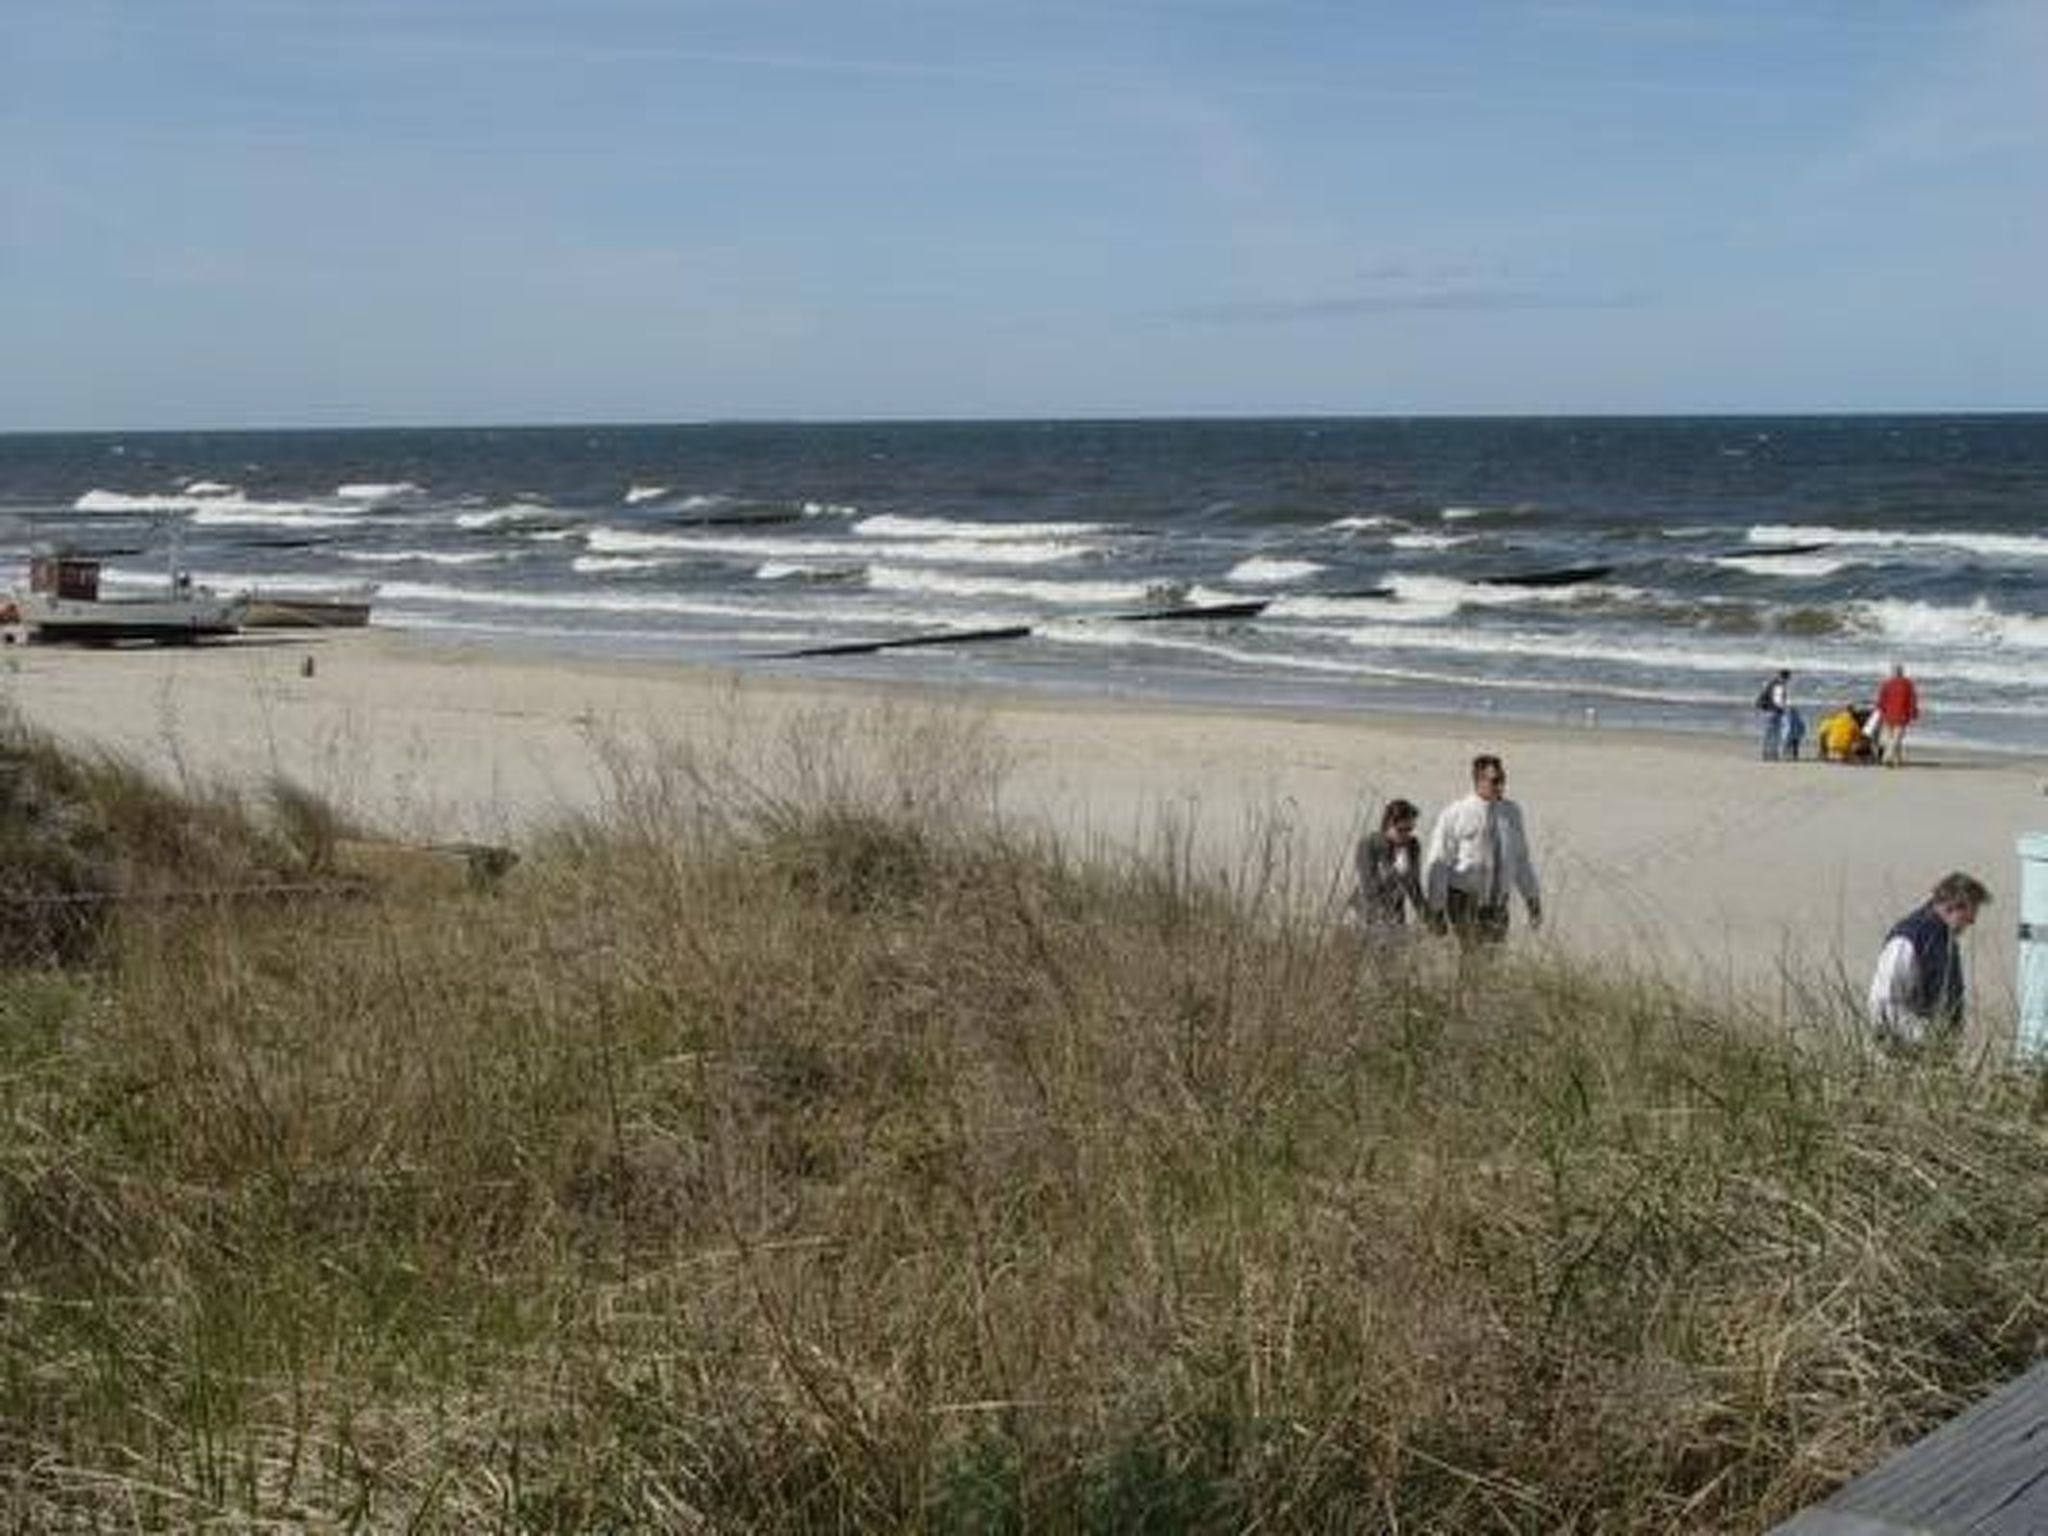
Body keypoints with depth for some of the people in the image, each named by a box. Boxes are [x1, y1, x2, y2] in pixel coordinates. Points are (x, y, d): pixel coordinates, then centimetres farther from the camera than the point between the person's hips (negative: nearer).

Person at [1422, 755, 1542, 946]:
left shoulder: (1511, 812, 8)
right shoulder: (1454, 814, -8)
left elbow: (1521, 859, 16)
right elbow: (1436, 864, -7)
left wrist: (1533, 899, 13)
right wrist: (1436, 910, -9)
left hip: (1497, 904, 5)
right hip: (1465, 902, -5)